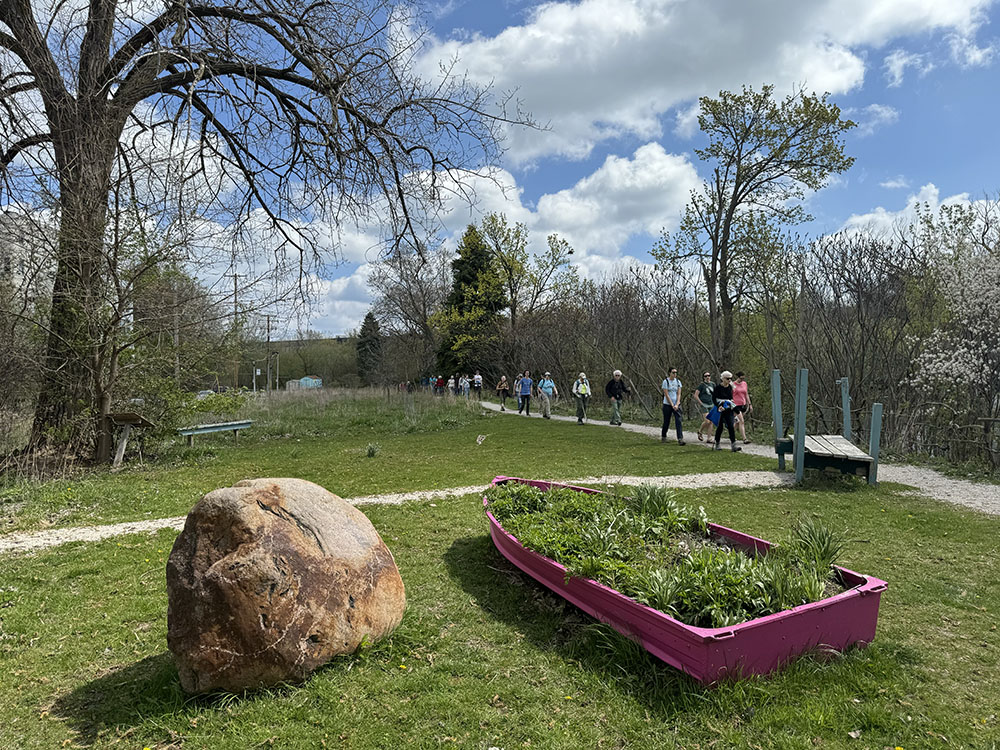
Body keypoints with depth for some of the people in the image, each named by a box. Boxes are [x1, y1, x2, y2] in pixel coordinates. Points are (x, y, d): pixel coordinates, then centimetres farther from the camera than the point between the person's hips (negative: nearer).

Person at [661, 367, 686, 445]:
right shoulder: (665, 381, -6)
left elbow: (679, 394, 3)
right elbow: (666, 395, -9)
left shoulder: (678, 382, 6)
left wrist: (677, 405, -9)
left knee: (678, 421, -10)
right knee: (666, 422, 7)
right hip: (667, 404, -3)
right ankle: (663, 437, 28)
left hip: (676, 405, 3)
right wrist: (672, 405, -12)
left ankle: (680, 439, -14)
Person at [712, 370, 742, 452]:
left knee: (730, 426, -6)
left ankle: (733, 445, -10)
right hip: (720, 410, -4)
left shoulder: (730, 387, 7)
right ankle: (716, 444, 21)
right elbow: (714, 398, -11)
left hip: (728, 409, 4)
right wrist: (719, 406, -22)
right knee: (720, 426, 4)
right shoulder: (718, 387, -8)